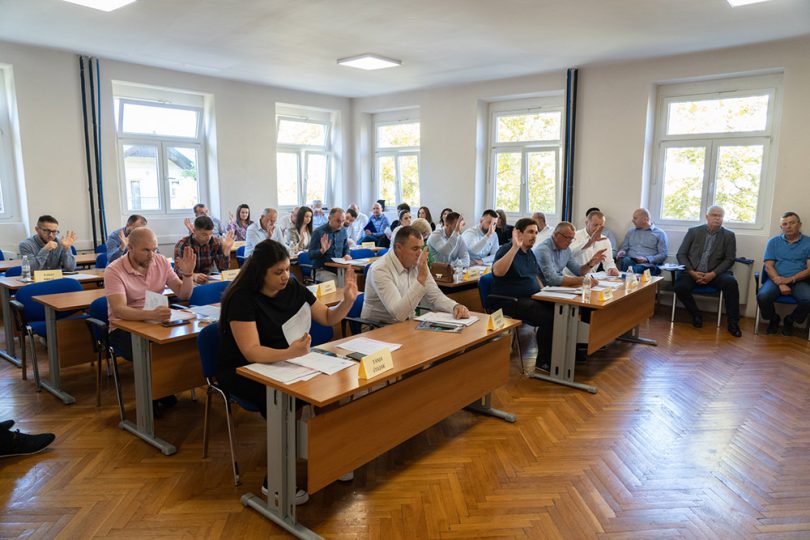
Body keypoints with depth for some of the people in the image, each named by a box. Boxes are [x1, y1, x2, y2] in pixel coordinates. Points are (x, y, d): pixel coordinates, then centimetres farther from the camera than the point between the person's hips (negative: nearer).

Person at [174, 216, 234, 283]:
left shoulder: (216, 242, -2)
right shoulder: (182, 245, -11)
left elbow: (223, 269, -5)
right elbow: (178, 270, -21)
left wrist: (226, 249, -19)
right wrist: (193, 276, -40)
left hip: (208, 281, 1)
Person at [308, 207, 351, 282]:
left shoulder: (343, 231, 10)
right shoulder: (318, 232, -6)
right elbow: (311, 255, -7)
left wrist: (347, 255, 0)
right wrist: (322, 250, -26)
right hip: (322, 270, -5)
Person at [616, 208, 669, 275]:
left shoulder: (660, 233, 11)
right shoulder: (630, 232, 25)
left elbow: (663, 255, 2)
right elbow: (623, 248, 22)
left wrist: (647, 259, -14)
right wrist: (621, 252, -4)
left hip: (647, 264, -3)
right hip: (630, 261, 4)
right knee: (625, 260, -36)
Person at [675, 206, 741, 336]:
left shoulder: (729, 236, 6)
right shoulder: (693, 231, 6)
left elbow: (729, 259, 1)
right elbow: (681, 254, 3)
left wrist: (713, 274, -14)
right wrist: (691, 272, -11)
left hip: (714, 273, 0)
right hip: (692, 271, 0)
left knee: (731, 282, -30)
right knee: (680, 287, -30)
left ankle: (733, 323, -17)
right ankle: (696, 315, -3)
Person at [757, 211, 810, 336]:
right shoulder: (773, 242, 11)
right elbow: (768, 266, 2)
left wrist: (790, 279, -16)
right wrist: (781, 283, -14)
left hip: (799, 281, 0)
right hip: (776, 279, 0)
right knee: (762, 296, -31)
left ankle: (790, 320, 2)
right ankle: (773, 319, 4)